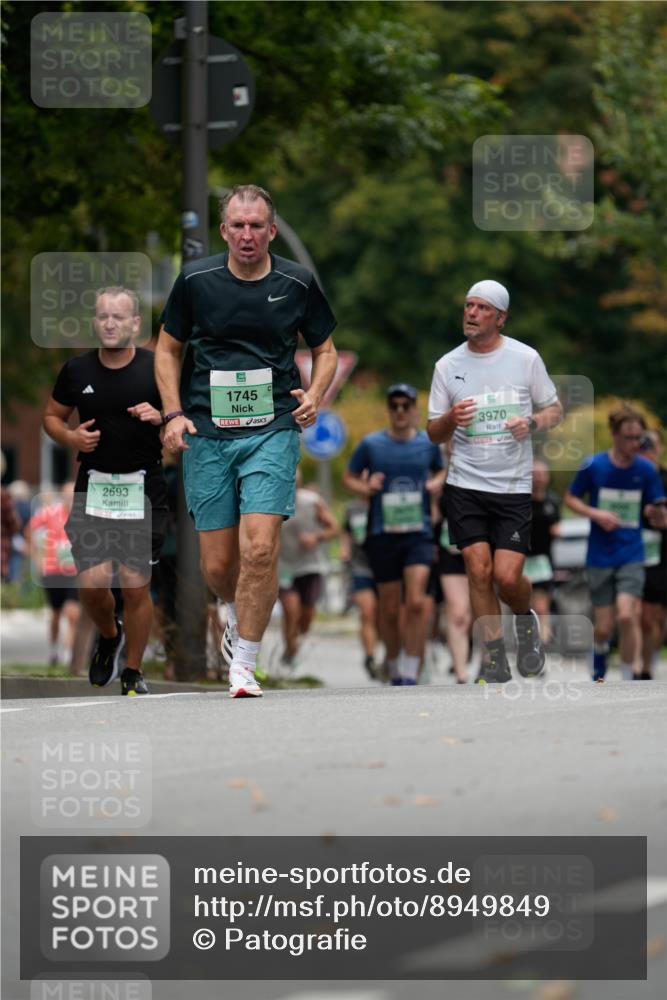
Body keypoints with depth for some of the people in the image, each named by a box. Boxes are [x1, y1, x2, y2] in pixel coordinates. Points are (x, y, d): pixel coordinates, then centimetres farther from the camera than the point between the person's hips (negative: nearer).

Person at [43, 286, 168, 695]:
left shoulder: (156, 369, -5)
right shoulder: (77, 370, 2)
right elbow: (53, 416, 16)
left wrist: (162, 417, -18)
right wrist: (71, 437, -5)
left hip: (144, 488, -2)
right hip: (94, 487, 2)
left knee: (136, 583, -4)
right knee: (92, 583, -7)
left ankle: (133, 672, 13)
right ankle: (109, 635, 26)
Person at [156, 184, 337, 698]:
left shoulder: (298, 284, 1)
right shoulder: (195, 280, 1)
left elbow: (325, 350, 14)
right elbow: (168, 348, 13)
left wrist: (314, 395, -5)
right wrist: (174, 413, 1)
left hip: (273, 430, -1)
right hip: (207, 434, 1)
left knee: (260, 547, -17)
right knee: (218, 565, 2)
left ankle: (244, 662, -5)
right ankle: (241, 616, 38)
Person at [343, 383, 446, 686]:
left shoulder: (428, 443, 5)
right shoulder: (371, 444, 1)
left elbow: (440, 470, 24)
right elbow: (349, 477, 11)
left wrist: (435, 484, 2)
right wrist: (365, 488, -9)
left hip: (419, 534, 0)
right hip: (383, 535, 0)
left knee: (416, 603, -15)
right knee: (389, 610, 6)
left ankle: (410, 675, -11)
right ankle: (395, 672, 23)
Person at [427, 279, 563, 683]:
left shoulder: (526, 358, 0)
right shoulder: (448, 365, 5)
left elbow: (555, 410, 9)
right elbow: (434, 434, 9)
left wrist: (532, 423, -13)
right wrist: (451, 419, -14)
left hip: (514, 486, -1)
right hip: (465, 485, 2)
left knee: (507, 576, -10)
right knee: (479, 570, -8)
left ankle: (526, 620, 24)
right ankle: (494, 661, 4)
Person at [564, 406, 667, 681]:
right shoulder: (593, 466, -7)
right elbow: (571, 498, 6)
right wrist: (596, 514, -13)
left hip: (631, 555, 0)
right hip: (599, 557, 0)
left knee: (626, 615, -20)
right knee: (604, 626, 3)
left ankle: (631, 678, -7)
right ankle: (600, 651, 40)